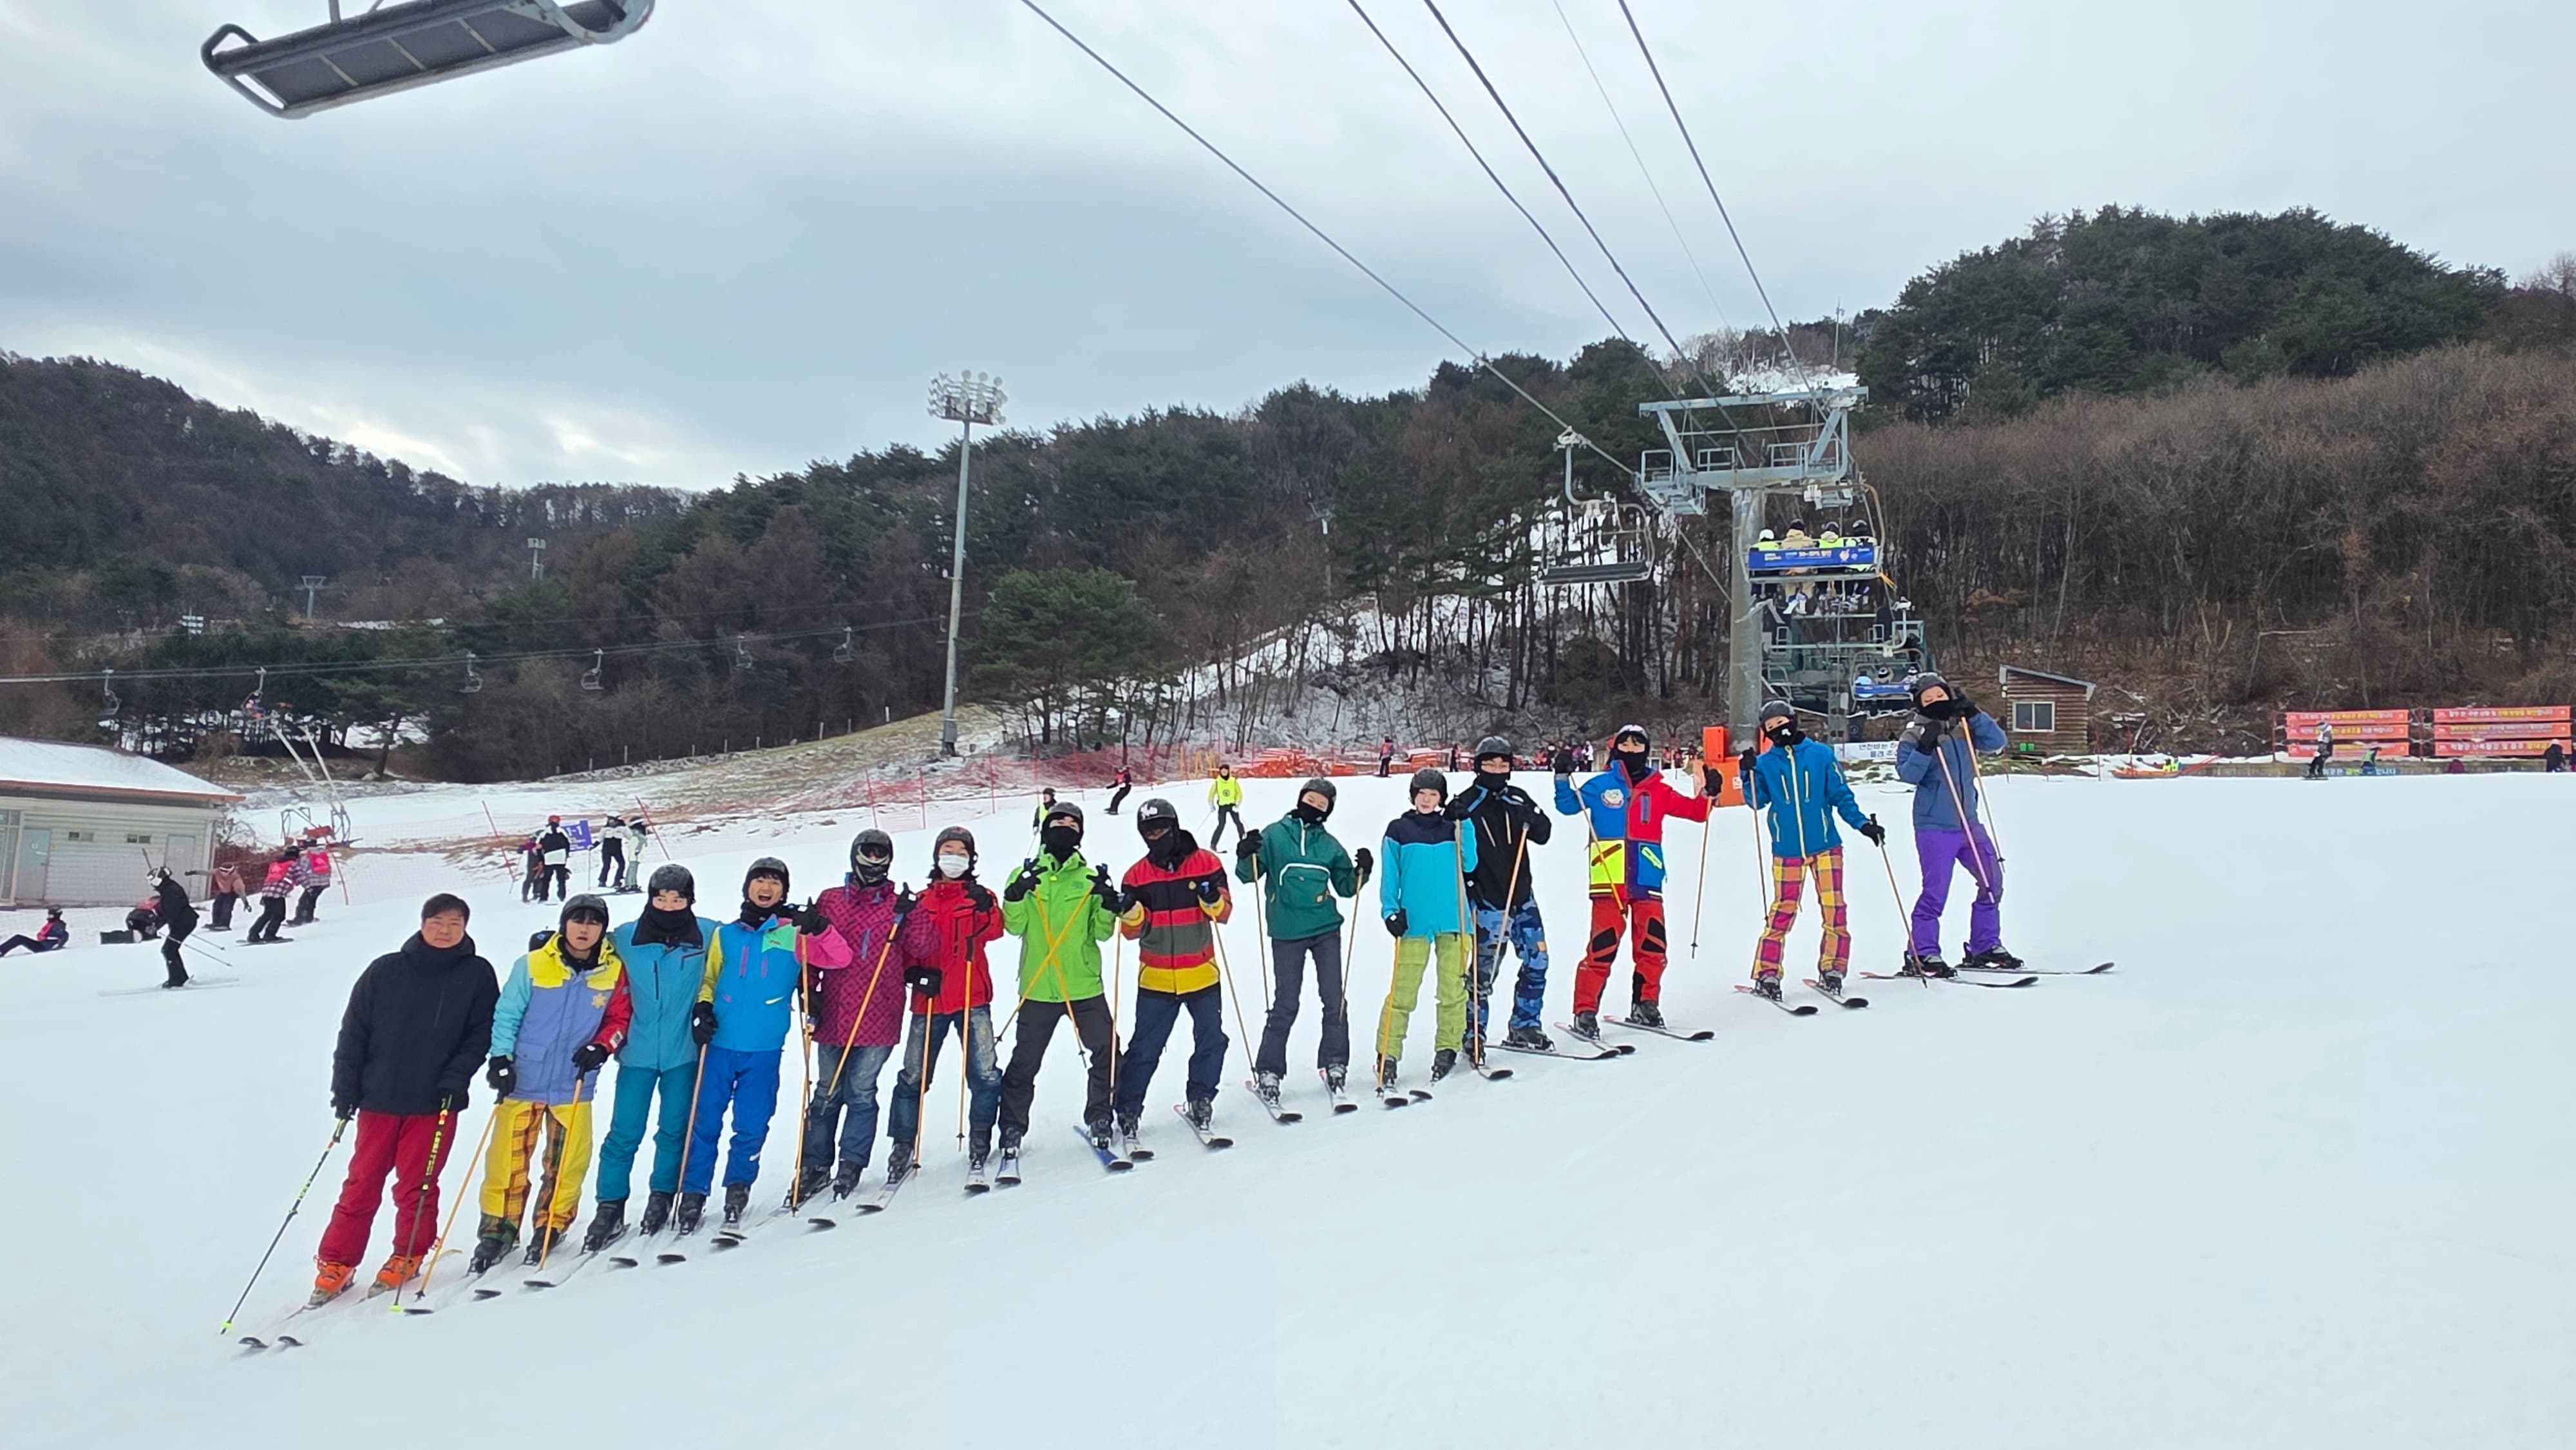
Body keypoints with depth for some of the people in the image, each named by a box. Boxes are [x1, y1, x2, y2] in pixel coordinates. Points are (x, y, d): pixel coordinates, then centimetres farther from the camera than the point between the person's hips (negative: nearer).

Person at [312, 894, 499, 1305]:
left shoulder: (477, 975, 1)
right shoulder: (385, 971, 1)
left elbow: (482, 1033, 2)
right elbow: (354, 1031, 4)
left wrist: (457, 1076, -9)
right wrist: (345, 1088, 0)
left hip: (435, 1103, -1)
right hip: (379, 1098, 1)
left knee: (417, 1187, 5)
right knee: (361, 1184, 6)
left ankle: (407, 1258, 22)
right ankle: (337, 1263, 17)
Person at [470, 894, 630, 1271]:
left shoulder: (613, 971, -1)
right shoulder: (532, 966, -5)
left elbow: (619, 1019, 6)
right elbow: (506, 1015, 0)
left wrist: (601, 1047, -11)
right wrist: (500, 1059, -8)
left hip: (574, 1086, 1)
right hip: (523, 1081, -1)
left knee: (568, 1163, 5)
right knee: (508, 1160, 2)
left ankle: (550, 1228, 23)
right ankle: (497, 1229, 18)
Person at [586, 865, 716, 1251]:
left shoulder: (708, 935, -4)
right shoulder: (624, 938, -3)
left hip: (683, 1050, 0)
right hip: (638, 1050, 0)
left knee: (675, 1129, 8)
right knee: (625, 1132, 0)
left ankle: (662, 1198, 25)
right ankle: (610, 1207, 12)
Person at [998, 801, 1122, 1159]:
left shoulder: (1090, 878, 6)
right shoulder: (1025, 876, 5)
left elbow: (1100, 933, 2)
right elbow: (1014, 926, -4)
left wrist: (1108, 907, -15)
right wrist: (1015, 897, -21)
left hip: (1085, 985, 1)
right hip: (1037, 988, -1)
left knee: (1107, 1053, -1)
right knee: (1024, 1063, 6)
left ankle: (1099, 1119, 16)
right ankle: (1012, 1130, 20)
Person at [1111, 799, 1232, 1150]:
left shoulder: (1206, 863, -1)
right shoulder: (1137, 875, 2)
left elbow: (1225, 912, 0)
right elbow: (1133, 931, 2)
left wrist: (1213, 901, -21)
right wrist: (1130, 912, -19)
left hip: (1202, 974, 0)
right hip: (1156, 979, 0)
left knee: (1211, 1042, 6)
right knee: (1144, 1049, 2)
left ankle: (1200, 1101, 25)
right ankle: (1127, 1111, 13)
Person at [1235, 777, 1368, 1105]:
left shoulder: (1330, 844, 10)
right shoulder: (1274, 835, 2)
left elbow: (1345, 887, 15)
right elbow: (1249, 875, -1)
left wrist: (1362, 872, -4)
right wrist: (1247, 856, -21)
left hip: (1326, 929, 3)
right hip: (1287, 932, -3)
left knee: (1335, 1000, 3)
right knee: (1286, 1005, -2)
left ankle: (1334, 1065, 16)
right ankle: (1268, 1071, 9)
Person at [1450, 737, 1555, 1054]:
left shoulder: (1518, 799, 9)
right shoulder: (1466, 804, -4)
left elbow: (1544, 835, 9)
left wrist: (1531, 818, -10)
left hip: (1522, 896, 5)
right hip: (1487, 901, -5)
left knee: (1537, 960, 7)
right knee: (1484, 971, -6)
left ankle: (1524, 1027, 21)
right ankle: (1474, 1034, 7)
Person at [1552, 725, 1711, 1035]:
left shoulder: (1659, 790, 15)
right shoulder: (1600, 786, 9)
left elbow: (1694, 811, 18)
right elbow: (1568, 806, 12)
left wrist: (1708, 794, 1)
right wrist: (1563, 778, -1)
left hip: (1648, 881, 3)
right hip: (1609, 881, -3)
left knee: (1652, 946, 3)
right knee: (1602, 948, -9)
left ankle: (1645, 1004, 20)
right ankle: (1585, 1011, -2)